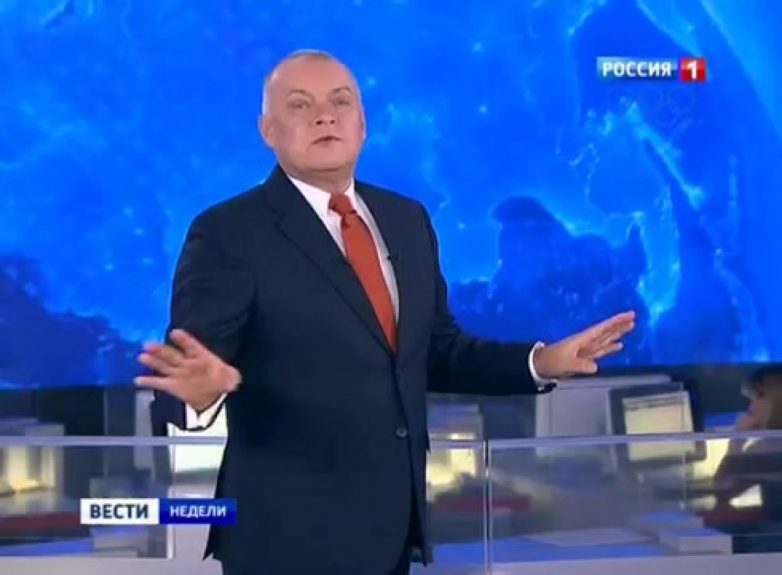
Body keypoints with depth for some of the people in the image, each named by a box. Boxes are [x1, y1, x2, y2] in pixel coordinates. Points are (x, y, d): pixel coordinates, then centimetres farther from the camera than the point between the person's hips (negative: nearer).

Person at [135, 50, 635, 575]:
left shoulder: (406, 219, 9)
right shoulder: (228, 233, -11)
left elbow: (435, 350, 13)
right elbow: (188, 368, -17)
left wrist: (539, 362, 1)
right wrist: (200, 388, -40)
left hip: (391, 519, 7)